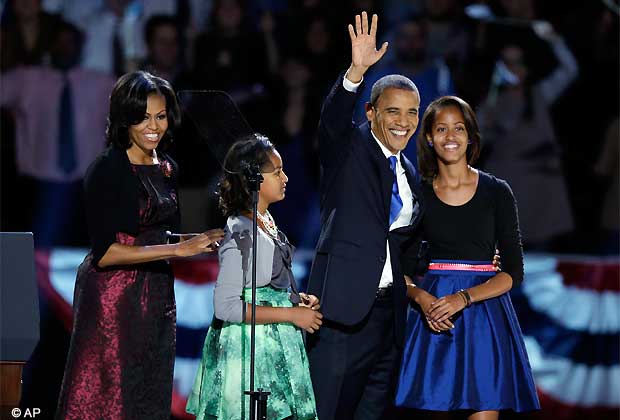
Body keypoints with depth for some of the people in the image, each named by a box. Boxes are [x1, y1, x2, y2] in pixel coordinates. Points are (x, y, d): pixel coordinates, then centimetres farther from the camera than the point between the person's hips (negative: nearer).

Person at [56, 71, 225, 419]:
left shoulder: (168, 169, 11)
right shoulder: (107, 171, -12)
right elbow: (105, 252, -19)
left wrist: (203, 241, 0)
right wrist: (178, 249, -21)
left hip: (157, 297, 7)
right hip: (113, 297, -7)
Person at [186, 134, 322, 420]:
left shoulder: (266, 222, 10)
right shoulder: (242, 235, -18)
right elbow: (225, 306, -23)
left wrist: (298, 299, 5)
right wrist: (291, 314, -19)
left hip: (275, 349, 9)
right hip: (248, 350, -9)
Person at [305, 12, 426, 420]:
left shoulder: (410, 175, 18)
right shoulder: (348, 147, -1)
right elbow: (333, 119, -24)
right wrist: (356, 72, -40)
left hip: (388, 313, 7)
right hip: (344, 306, -7)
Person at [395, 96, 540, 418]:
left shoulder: (496, 192, 4)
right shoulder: (418, 194, 7)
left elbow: (514, 271, 0)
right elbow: (403, 271, 8)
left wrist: (464, 298, -14)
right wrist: (422, 297, -13)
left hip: (483, 312, -1)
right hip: (432, 315, 1)